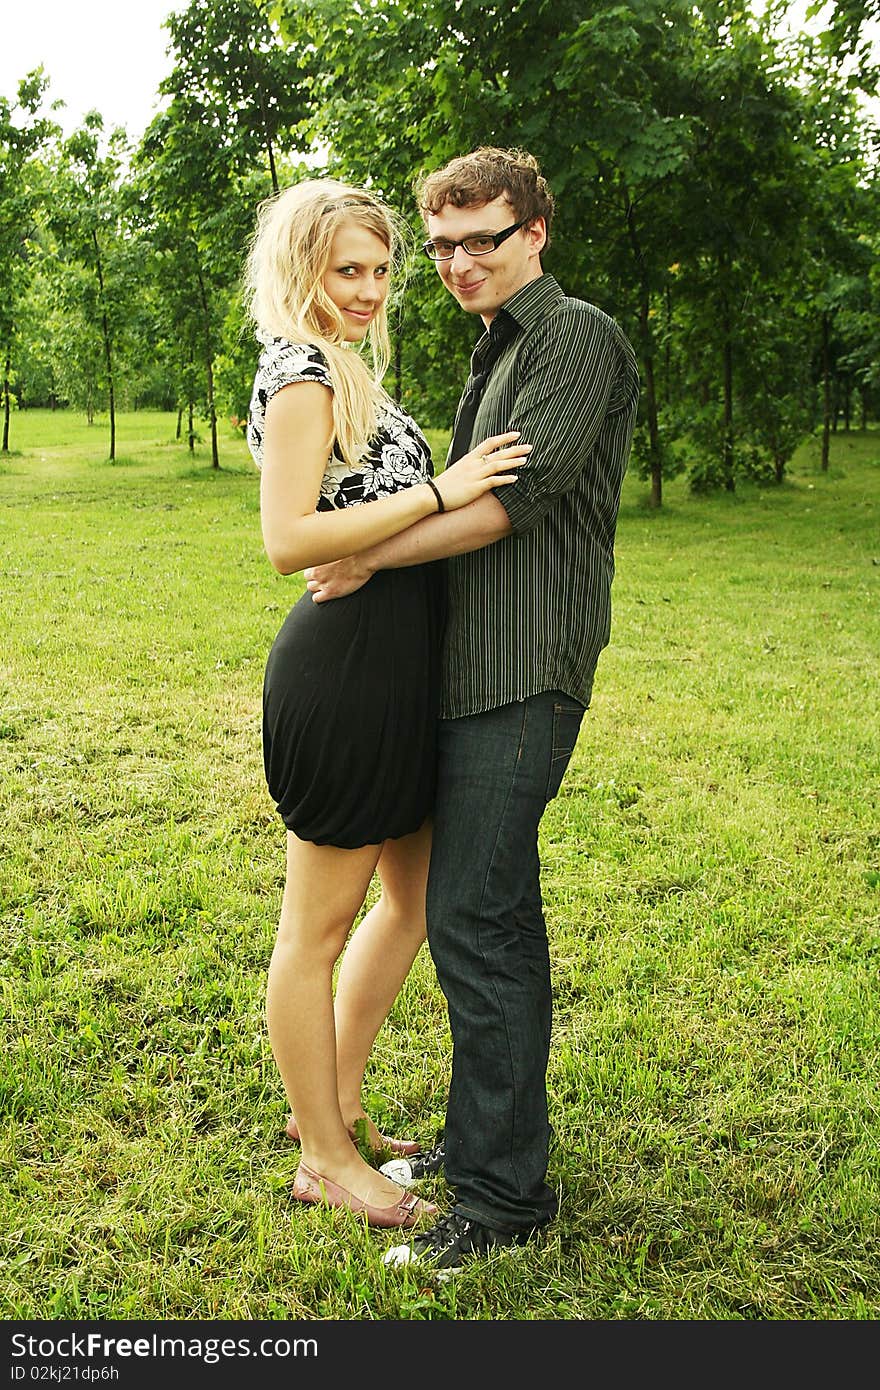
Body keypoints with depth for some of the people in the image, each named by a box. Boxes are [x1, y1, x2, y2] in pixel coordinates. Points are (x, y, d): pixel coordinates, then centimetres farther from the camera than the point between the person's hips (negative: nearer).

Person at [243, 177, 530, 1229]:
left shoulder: (343, 370, 19)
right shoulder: (302, 372, -11)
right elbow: (287, 539, -24)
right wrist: (441, 491, -23)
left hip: (390, 663, 11)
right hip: (343, 664, -10)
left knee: (418, 894, 19)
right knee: (319, 924, 3)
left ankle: (331, 1101, 35)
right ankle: (325, 1159, 20)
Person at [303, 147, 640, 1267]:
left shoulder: (578, 337, -6)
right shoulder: (501, 350, 23)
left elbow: (514, 495, -17)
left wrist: (373, 557, -10)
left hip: (523, 674, -10)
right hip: (484, 670, 10)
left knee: (472, 919, -10)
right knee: (492, 914, 14)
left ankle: (504, 1194, 0)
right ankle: (487, 1139, 27)